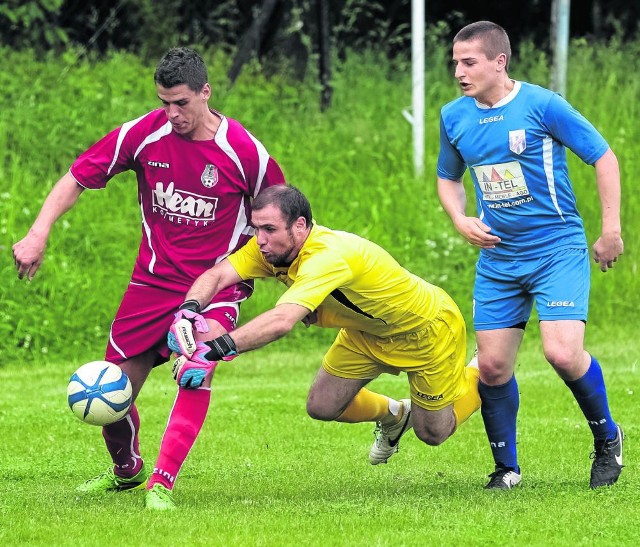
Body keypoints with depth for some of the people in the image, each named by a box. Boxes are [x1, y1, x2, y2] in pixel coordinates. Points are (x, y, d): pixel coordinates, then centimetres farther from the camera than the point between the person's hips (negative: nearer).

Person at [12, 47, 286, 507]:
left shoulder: (244, 151, -13)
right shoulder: (143, 134, -8)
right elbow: (77, 180, -2)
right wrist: (39, 233, -15)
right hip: (154, 280, 3)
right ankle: (127, 471, 36)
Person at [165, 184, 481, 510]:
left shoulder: (328, 256, -43)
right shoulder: (271, 247, -19)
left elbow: (281, 321, -55)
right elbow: (217, 275, -29)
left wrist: (214, 351, -61)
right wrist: (188, 311, -51)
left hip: (428, 329, -7)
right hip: (367, 332, 7)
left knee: (433, 432, 7)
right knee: (322, 407, 2)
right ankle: (393, 415, 33)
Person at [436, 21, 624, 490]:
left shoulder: (542, 105, -12)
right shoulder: (454, 117, 4)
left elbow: (604, 157, -4)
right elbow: (448, 178, 21)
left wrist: (611, 230, -5)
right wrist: (461, 220, 0)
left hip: (558, 248, -5)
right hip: (497, 257, 5)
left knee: (563, 353, -19)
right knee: (492, 366, 0)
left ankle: (607, 438, 7)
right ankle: (506, 468, 18)